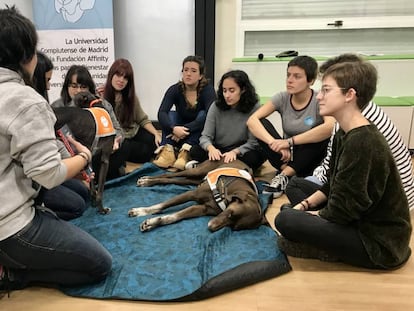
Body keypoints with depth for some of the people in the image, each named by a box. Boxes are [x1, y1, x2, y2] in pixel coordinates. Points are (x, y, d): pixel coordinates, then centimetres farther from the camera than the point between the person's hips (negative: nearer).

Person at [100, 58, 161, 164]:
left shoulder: (131, 96, 3)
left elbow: (143, 119, 5)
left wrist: (156, 134, -9)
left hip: (134, 131, 5)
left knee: (157, 143, -17)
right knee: (145, 152, -20)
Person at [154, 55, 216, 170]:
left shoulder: (208, 90, -15)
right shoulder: (175, 89, -10)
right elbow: (161, 113, -25)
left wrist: (186, 129, -38)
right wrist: (174, 128, -44)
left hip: (200, 136, -2)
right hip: (179, 136, 2)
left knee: (203, 114, -27)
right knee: (171, 114, -21)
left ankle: (186, 151, -38)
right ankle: (168, 151, -37)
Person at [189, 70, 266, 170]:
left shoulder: (254, 108, -12)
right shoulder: (216, 106, -5)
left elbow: (253, 142, -14)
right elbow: (205, 136, -8)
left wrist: (234, 152, -32)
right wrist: (211, 148, -32)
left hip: (241, 152, -1)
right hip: (219, 153, 2)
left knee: (253, 157, -34)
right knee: (195, 151, -22)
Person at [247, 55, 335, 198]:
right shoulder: (282, 98, -7)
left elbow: (330, 127, -36)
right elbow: (252, 120, -19)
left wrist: (290, 141, -38)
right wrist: (275, 144, -35)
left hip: (311, 158, -2)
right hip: (286, 156, 2)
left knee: (323, 135, -32)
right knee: (262, 123, -18)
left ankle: (284, 175, -25)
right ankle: (287, 171, -23)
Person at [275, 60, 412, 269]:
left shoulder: (362, 143, -27)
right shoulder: (345, 134, 3)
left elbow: (342, 210, -23)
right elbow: (332, 186, 12)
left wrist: (305, 216, -7)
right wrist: (303, 206, -1)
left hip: (380, 242, -10)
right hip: (361, 220, 10)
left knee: (286, 221, -24)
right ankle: (331, 245, 3)